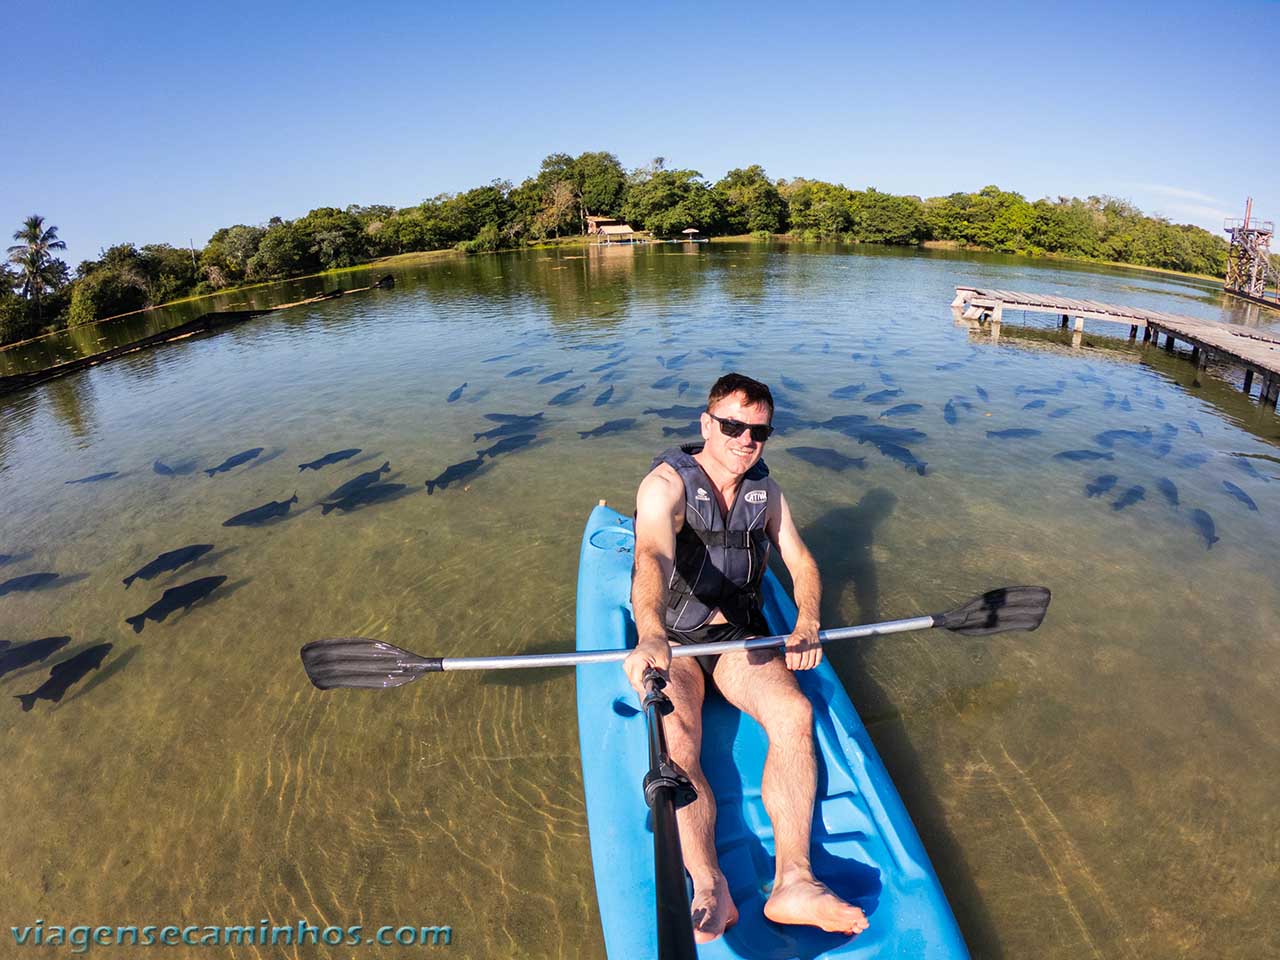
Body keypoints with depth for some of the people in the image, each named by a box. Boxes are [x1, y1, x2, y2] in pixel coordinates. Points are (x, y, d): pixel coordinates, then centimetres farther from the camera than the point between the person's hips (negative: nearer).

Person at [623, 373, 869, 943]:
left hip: (739, 634, 3)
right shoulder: (667, 484, -13)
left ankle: (792, 881, -28)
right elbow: (652, 559, -32)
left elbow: (801, 563, 6)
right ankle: (709, 888, -34)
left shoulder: (765, 490, 6)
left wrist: (807, 623, -16)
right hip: (672, 638, -3)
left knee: (794, 712, -24)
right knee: (674, 738, -30)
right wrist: (651, 636, -51)